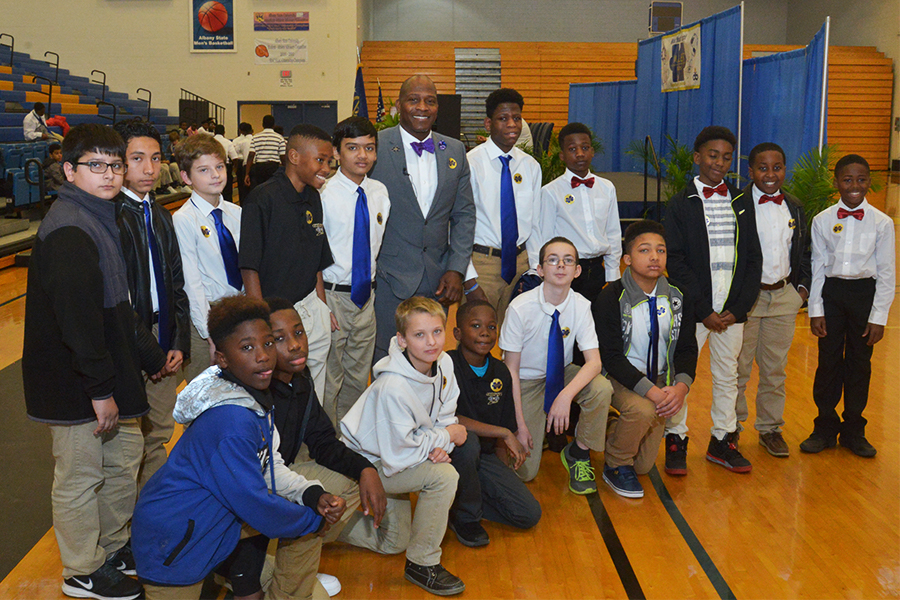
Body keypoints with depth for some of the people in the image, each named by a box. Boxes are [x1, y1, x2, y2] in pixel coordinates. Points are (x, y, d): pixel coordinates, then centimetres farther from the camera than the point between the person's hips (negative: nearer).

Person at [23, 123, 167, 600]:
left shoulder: (100, 218, 12)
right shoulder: (68, 231, -21)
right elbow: (78, 319, -26)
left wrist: (150, 355, 19)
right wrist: (100, 389, -23)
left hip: (108, 372, 10)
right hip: (76, 382, -10)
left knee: (124, 456, 20)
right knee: (80, 475, 5)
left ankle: (115, 547, 38)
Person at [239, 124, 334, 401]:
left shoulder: (314, 198, 9)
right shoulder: (263, 199, -12)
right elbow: (249, 267, -13)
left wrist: (323, 308, 12)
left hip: (311, 311, 6)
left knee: (313, 396, 12)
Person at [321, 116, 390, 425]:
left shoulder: (380, 192, 3)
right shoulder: (323, 194, -13)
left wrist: (375, 288, 4)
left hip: (366, 295, 5)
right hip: (331, 295, -5)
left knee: (358, 377, 17)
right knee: (328, 379, 5)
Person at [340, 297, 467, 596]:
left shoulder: (443, 363, -13)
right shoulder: (393, 388, -35)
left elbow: (446, 417, 0)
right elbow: (397, 455, -31)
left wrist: (441, 447, -22)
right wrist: (446, 437, -21)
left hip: (392, 458, 8)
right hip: (363, 463, -8)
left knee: (392, 543, 17)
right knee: (443, 476, -28)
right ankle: (422, 564, -10)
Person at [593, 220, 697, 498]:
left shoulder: (677, 296, -3)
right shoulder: (610, 298, -18)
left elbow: (687, 348, 1)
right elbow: (610, 357, -21)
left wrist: (681, 386, -19)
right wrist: (650, 390, -31)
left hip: (659, 379, 5)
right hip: (618, 378, -5)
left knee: (644, 465, 5)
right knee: (643, 410, -37)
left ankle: (614, 431, 37)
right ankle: (615, 465, -8)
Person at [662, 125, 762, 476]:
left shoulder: (742, 202, 9)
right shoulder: (681, 204, -1)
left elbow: (753, 259, 6)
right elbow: (676, 263, -7)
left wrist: (738, 308, -5)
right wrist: (704, 311, -12)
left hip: (733, 310, 3)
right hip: (692, 308, -3)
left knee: (727, 375, 11)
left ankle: (722, 440, 23)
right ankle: (676, 439, 15)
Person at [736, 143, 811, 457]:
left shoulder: (795, 208, 10)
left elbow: (803, 251, 19)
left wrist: (803, 285, 9)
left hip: (784, 297, 5)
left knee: (775, 368, 12)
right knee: (737, 367, 3)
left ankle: (770, 428, 25)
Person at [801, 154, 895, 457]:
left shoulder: (882, 222, -2)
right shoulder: (823, 221, 1)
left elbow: (886, 273, -1)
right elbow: (817, 267, 3)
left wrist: (879, 316, -5)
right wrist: (815, 311, 0)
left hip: (865, 293, 0)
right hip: (831, 292, 1)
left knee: (859, 363, 8)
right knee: (828, 361, 5)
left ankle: (853, 430, 23)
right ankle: (825, 428, 20)